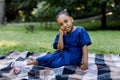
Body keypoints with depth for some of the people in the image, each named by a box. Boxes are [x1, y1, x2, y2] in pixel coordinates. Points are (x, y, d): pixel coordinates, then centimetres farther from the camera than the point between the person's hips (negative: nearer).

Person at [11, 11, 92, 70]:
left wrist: (85, 62, -27)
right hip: (64, 54, 6)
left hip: (73, 58, -6)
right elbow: (60, 49, -9)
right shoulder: (61, 35, 1)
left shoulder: (80, 31, -13)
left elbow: (84, 47, -16)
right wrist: (61, 35, -15)